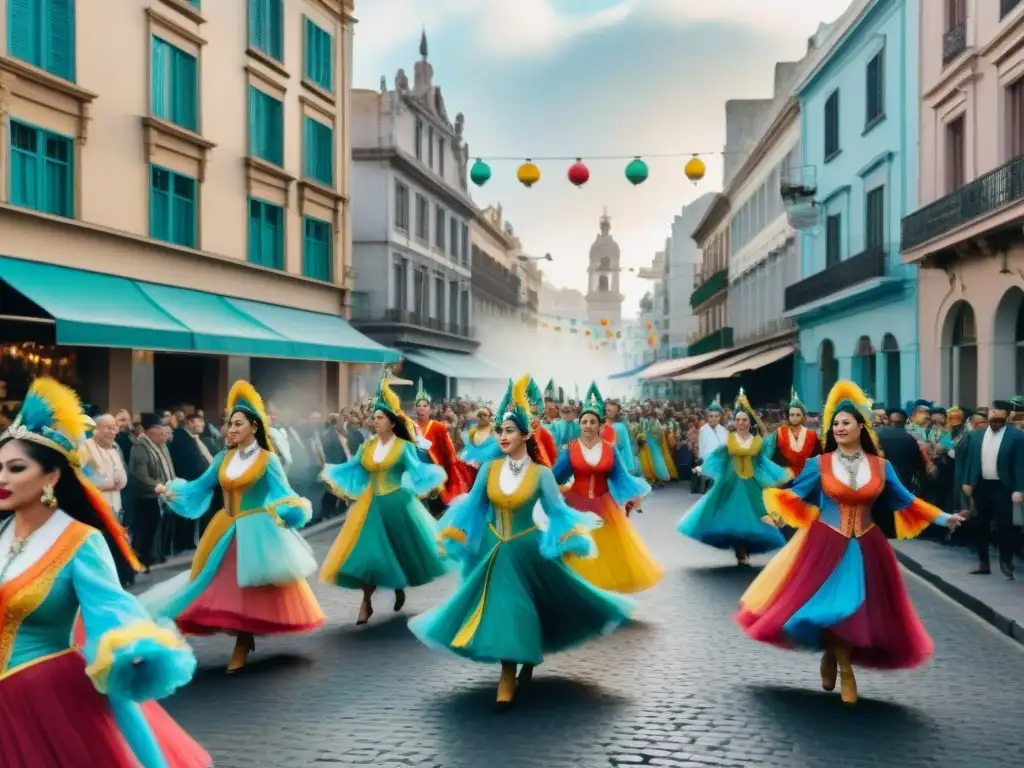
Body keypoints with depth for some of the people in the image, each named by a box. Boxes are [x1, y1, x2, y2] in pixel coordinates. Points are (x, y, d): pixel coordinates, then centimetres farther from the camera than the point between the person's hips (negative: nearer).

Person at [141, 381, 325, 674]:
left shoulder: (267, 460, -6)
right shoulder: (223, 458, 8)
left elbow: (283, 494, -9)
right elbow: (200, 487, 8)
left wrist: (297, 508, -29)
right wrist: (173, 492, -6)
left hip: (255, 531, -5)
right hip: (225, 531, 5)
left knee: (248, 588, -2)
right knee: (225, 586, 8)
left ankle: (242, 647, 9)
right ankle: (244, 640, 22)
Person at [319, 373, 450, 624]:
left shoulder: (404, 447, -5)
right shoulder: (367, 446, 6)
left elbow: (416, 470, -9)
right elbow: (351, 468, 10)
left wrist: (432, 481, -24)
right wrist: (330, 476, 1)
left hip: (397, 503, -3)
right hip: (371, 504, 3)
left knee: (400, 548, 10)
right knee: (367, 550, -4)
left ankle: (399, 588, 37)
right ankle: (366, 603, 5)